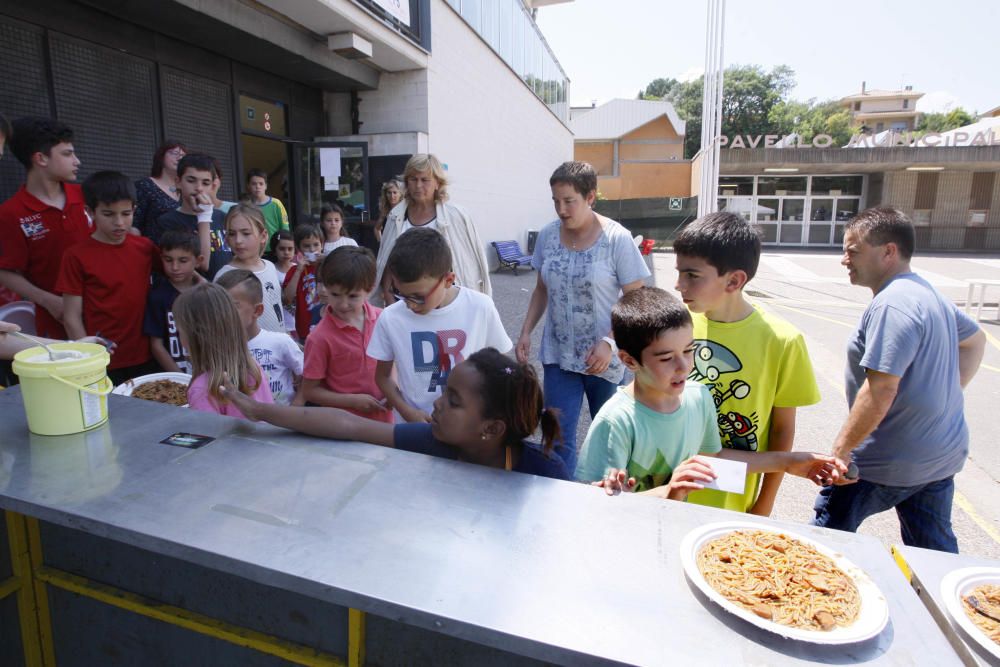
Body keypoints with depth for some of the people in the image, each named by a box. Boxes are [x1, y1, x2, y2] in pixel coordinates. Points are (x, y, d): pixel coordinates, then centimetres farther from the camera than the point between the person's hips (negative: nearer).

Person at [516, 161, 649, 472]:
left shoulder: (617, 239, -13)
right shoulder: (547, 235, 0)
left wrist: (609, 343, -22)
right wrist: (526, 332, 1)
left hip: (605, 359, -3)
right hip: (558, 355, 3)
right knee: (558, 438, 0)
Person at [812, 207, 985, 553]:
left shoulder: (891, 304, -23)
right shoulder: (929, 293, 10)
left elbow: (881, 389, -28)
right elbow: (975, 340, 26)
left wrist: (841, 448, -21)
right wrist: (950, 391, 18)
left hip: (892, 462, -9)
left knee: (829, 529, 7)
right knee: (935, 551, 21)